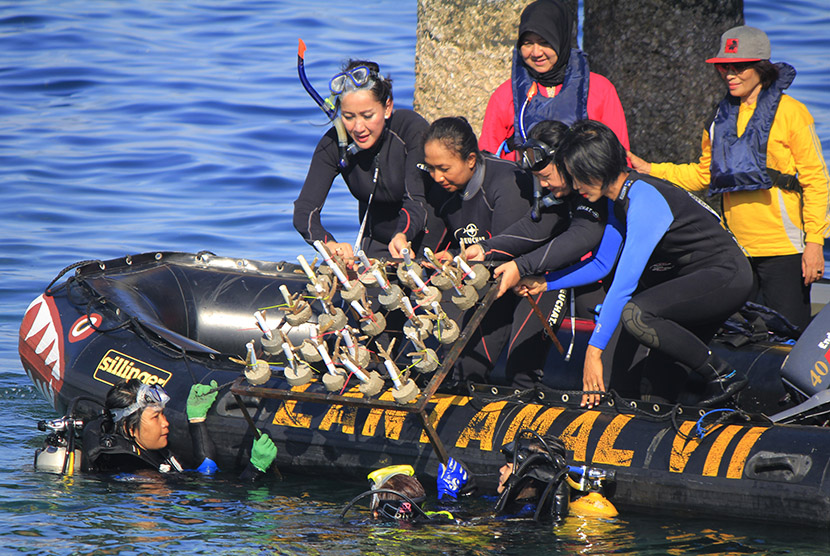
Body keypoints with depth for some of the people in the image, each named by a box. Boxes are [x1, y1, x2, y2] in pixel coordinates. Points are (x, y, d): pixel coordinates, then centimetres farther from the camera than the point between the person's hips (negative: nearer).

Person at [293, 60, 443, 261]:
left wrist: (401, 237, -48)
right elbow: (305, 210, -19)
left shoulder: (414, 129, -19)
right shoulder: (333, 144, -12)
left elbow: (417, 201, -26)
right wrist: (329, 244, -41)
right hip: (376, 244, 4)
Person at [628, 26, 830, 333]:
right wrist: (650, 171, 12)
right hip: (736, 249, 6)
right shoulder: (722, 118, 14)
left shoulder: (791, 113, -4)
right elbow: (704, 175, 22)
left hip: (784, 250, -6)